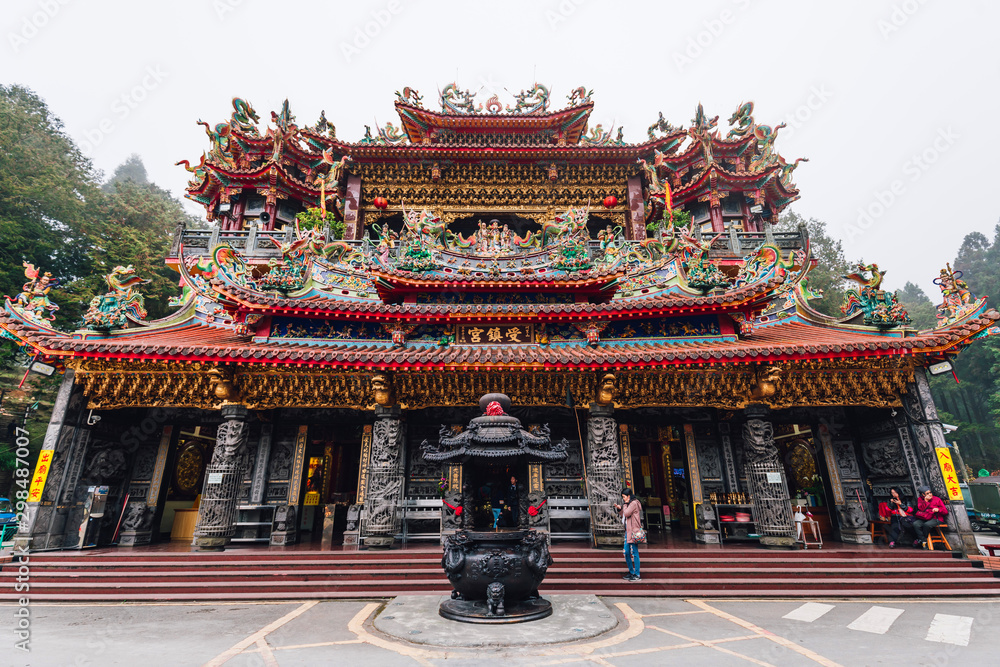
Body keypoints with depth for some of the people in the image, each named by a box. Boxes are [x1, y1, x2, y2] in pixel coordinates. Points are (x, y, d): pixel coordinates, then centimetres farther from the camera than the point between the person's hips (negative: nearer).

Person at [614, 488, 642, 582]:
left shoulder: (634, 503, -12)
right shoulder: (629, 504, 17)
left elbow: (626, 514, -19)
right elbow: (624, 515, 22)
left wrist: (624, 505, -6)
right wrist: (619, 509, 9)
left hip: (633, 531, -10)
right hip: (628, 531, 10)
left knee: (634, 553, -4)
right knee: (626, 553, 12)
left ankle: (637, 575, 2)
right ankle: (631, 572, 22)